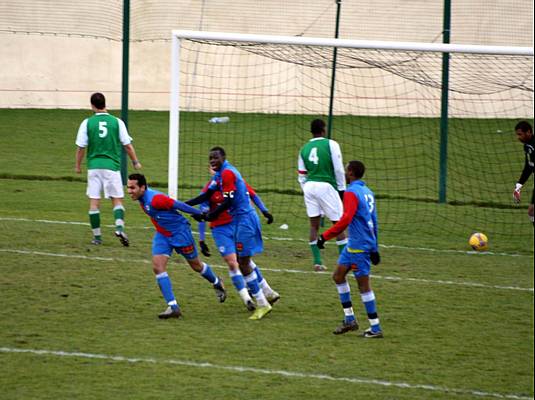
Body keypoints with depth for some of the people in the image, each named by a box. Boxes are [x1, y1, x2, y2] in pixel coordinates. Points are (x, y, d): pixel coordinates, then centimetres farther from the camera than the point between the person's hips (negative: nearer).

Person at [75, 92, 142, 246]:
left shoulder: (87, 123, -1)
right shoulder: (117, 122, -1)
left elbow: (81, 147, 2)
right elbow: (128, 145, 2)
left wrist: (78, 165, 16)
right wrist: (135, 162, 15)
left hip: (94, 166, 0)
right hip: (112, 166, 0)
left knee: (94, 202, 6)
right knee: (117, 199, 7)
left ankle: (97, 236, 8)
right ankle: (119, 227, -18)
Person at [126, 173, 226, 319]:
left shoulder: (155, 200, -33)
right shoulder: (142, 198, -4)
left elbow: (178, 205, -25)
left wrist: (198, 214, -15)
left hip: (180, 233, -7)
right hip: (162, 235, 8)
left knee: (196, 266, 13)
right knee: (157, 267, -10)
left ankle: (217, 283, 44)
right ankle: (173, 307, -9)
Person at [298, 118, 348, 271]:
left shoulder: (304, 148, 12)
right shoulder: (331, 144, -3)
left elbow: (301, 175, 14)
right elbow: (339, 169, -6)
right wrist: (341, 189, 3)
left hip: (309, 186, 4)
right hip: (326, 186, -4)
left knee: (314, 225, 8)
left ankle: (317, 262, 5)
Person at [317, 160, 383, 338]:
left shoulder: (351, 193, -15)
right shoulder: (367, 192, 12)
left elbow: (345, 220, -25)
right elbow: (373, 221, 17)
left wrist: (325, 236, -20)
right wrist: (374, 248, 23)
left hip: (359, 245, -9)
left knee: (363, 284, -4)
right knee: (338, 275, 15)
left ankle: (375, 328, -1)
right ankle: (349, 319, 18)